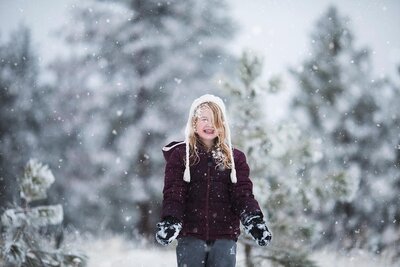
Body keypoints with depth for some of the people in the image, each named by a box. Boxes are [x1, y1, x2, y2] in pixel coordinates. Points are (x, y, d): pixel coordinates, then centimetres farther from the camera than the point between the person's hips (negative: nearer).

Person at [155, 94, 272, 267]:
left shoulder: (234, 157, 11)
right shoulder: (180, 155, 5)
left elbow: (243, 193, 2)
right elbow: (173, 193, -4)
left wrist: (254, 219, -17)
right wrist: (170, 220, -23)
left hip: (224, 237, 2)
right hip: (191, 236, -2)